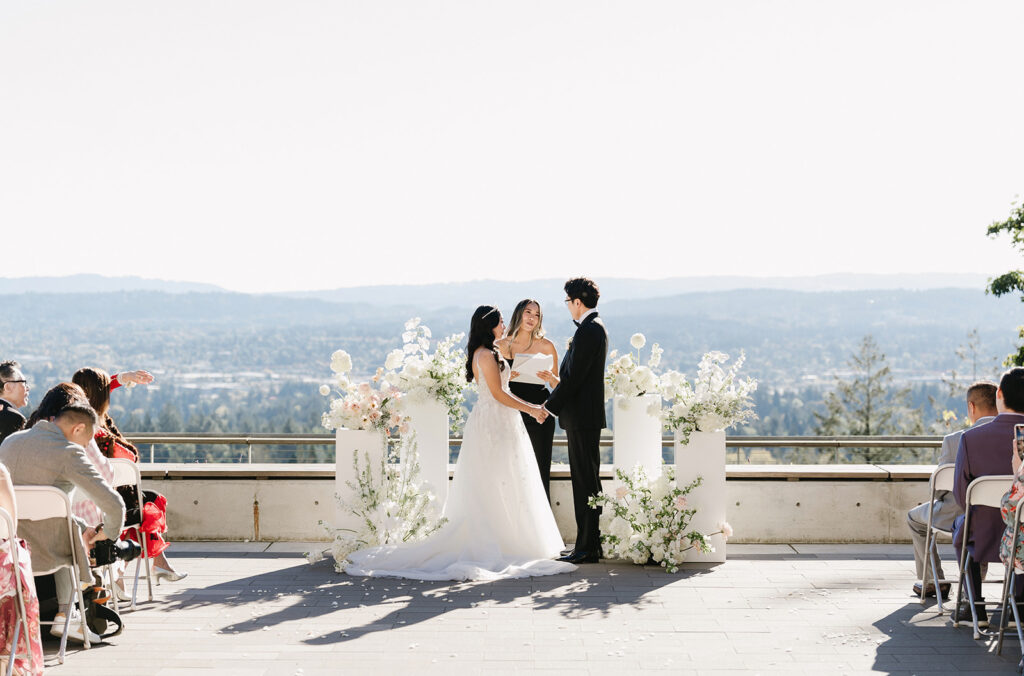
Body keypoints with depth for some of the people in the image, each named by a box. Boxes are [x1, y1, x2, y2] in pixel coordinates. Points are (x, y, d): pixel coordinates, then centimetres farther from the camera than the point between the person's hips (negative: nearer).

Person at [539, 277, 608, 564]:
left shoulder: (588, 331, -18)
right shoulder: (596, 327, 15)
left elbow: (574, 379, -20)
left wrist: (549, 407, -13)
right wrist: (557, 380, 18)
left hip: (582, 417, -11)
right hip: (588, 414, 11)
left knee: (585, 482, -7)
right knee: (588, 481, 13)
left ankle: (586, 548, -3)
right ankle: (590, 545, 18)